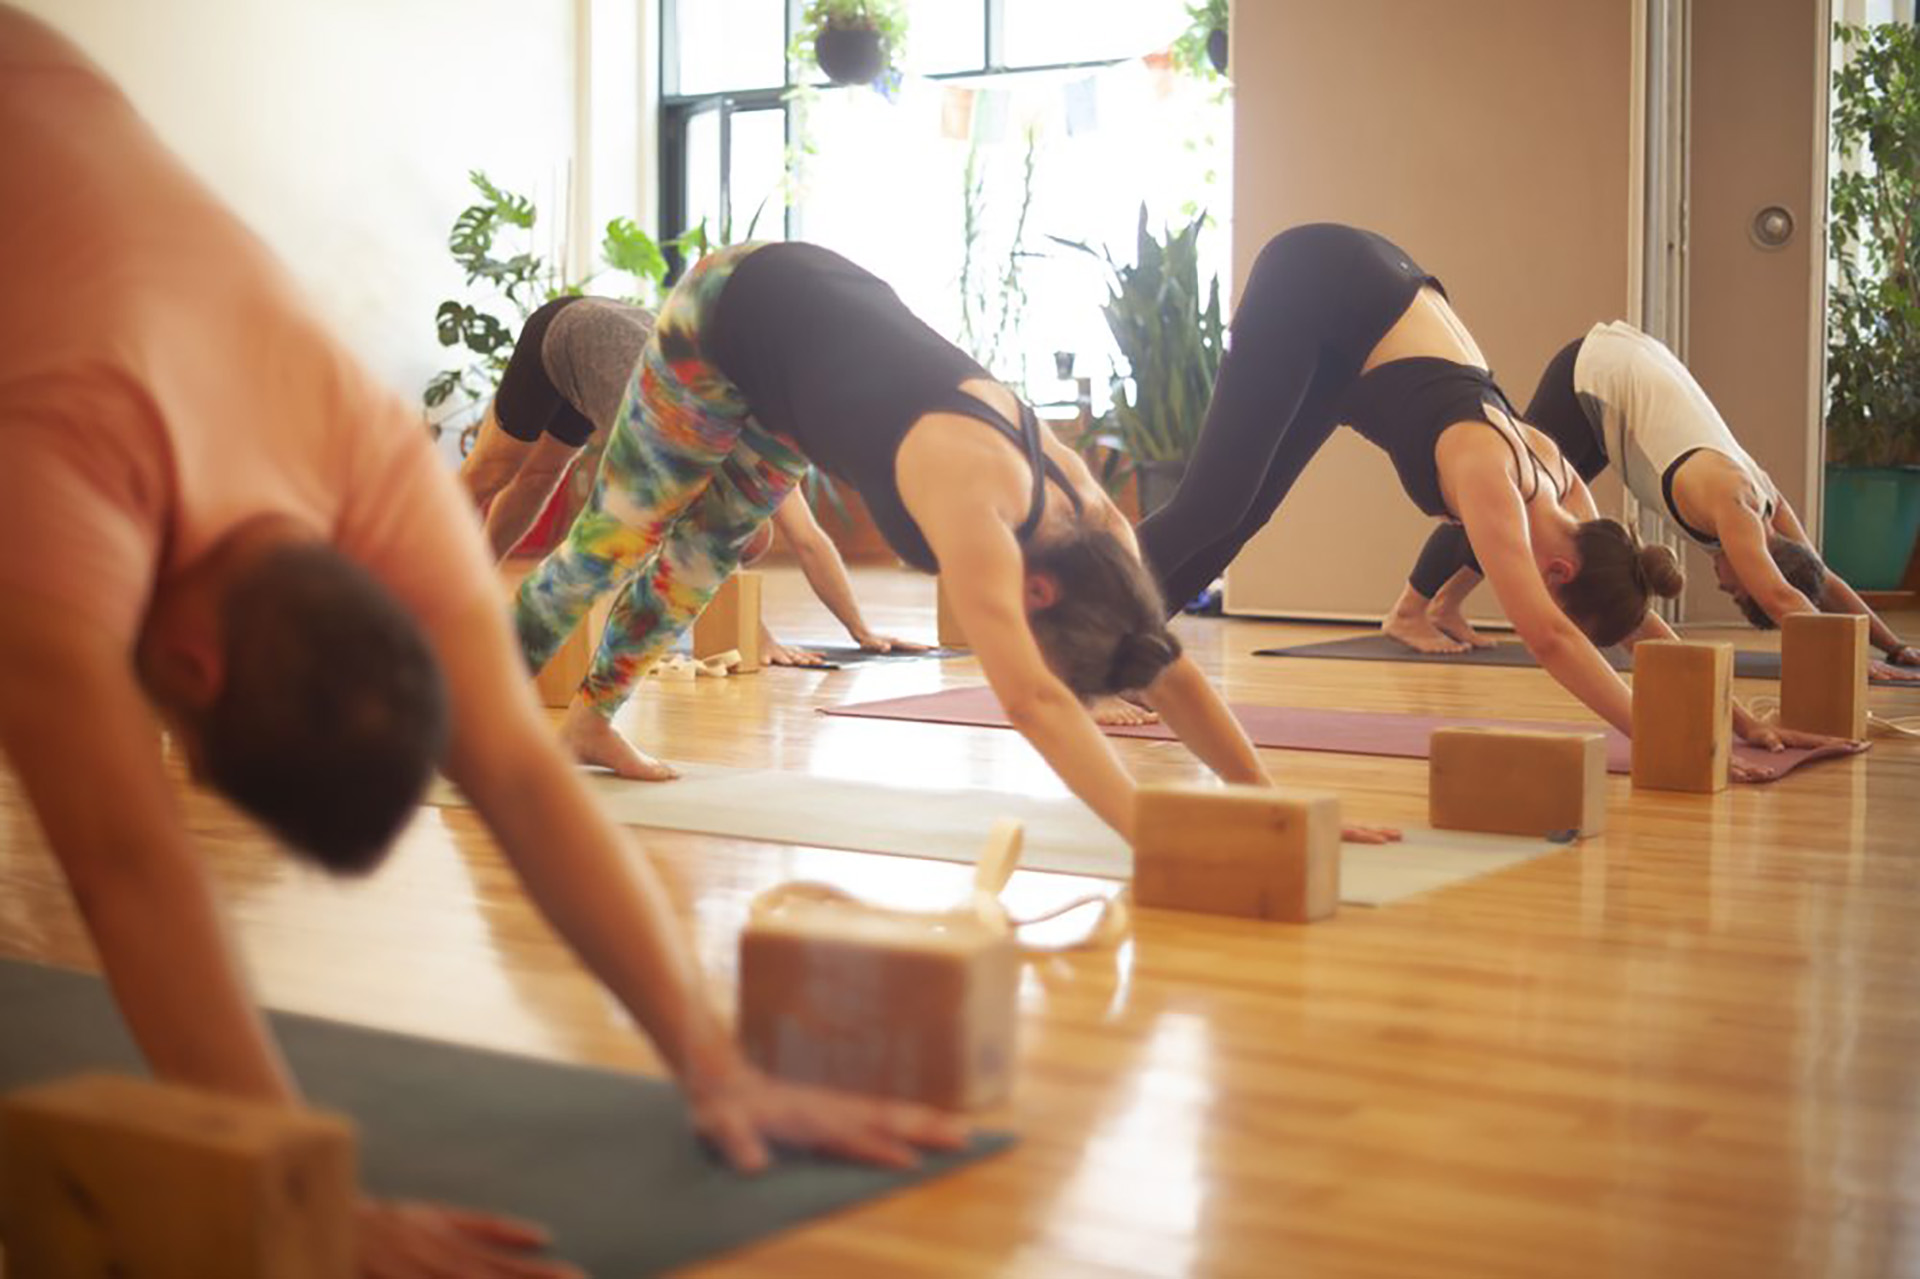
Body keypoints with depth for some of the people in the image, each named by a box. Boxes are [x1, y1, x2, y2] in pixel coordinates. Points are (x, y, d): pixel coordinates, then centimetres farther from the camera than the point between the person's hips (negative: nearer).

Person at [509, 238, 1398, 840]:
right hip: (726, 317, -6)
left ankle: (590, 721, 34)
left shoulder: (1084, 504, -20)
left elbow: (1167, 670, -16)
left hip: (828, 309, 6)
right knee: (621, 532, 8)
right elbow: (1035, 700, -50)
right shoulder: (974, 507, -41)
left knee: (701, 553, 16)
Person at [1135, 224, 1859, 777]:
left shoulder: (1554, 478, -11)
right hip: (1310, 286, -7)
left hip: (1367, 298, 7)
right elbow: (1549, 637, -42)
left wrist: (1738, 721, -6)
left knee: (1243, 510, 9)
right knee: (1216, 505, -10)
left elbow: (1640, 620, -2)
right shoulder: (1488, 473, -31)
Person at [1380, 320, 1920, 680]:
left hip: (1625, 368, 8)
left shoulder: (1767, 502, -9)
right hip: (1592, 373, -8)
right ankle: (1409, 612, 5)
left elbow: (1824, 582, 0)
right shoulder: (1732, 503, -30)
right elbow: (1781, 596, -40)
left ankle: (1446, 605, 26)